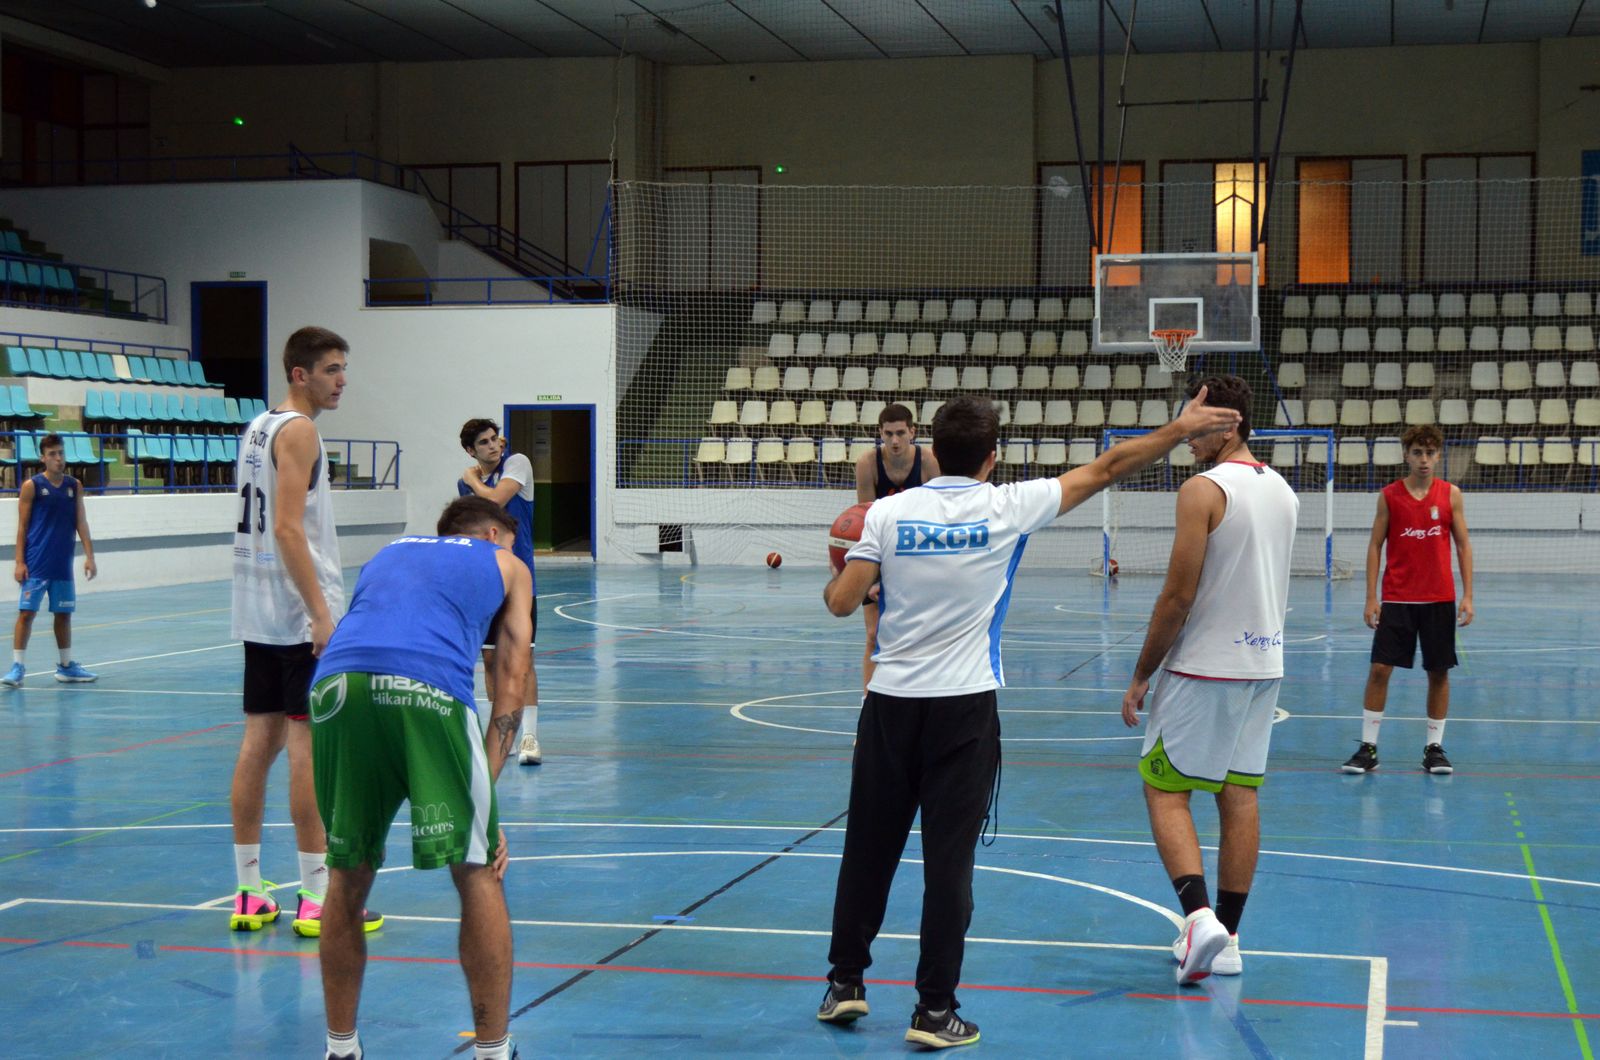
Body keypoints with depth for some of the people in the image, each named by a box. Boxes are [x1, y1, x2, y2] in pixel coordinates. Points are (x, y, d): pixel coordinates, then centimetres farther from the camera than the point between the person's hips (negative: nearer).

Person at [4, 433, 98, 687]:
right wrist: (19, 562, -8)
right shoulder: (32, 486, -3)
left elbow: (81, 522, 8)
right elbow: (22, 527, -3)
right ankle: (17, 667, -4)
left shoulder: (74, 486, 8)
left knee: (64, 614, 11)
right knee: (26, 612, -7)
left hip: (63, 565, 4)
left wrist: (89, 556, 1)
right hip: (36, 565, -4)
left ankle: (66, 666, 20)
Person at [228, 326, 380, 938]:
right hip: (299, 615, -9)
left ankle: (249, 894, 13)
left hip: (258, 614, 9)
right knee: (310, 744, -6)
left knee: (260, 741, 9)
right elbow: (288, 528, -20)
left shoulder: (258, 428, 16)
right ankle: (316, 898, -4)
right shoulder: (298, 430, -12)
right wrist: (321, 612, -22)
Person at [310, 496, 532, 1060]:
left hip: (336, 682, 4)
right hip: (428, 691, -4)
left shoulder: (388, 552, 39)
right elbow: (510, 689, 21)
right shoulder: (507, 565, 29)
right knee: (478, 873, 11)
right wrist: (483, 796, 17)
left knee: (348, 877, 19)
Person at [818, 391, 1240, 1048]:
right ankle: (935, 1011, 5)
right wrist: (1180, 429, 12)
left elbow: (842, 603, -3)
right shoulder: (1006, 507, -4)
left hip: (891, 704, 2)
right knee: (948, 859, 2)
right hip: (964, 708, -2)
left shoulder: (888, 513, -2)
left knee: (869, 849, 13)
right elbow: (1104, 470, 3)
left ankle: (845, 982, 22)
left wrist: (835, 577, 20)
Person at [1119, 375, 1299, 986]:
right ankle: (1225, 941, 14)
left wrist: (1141, 675, -9)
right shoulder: (1283, 491, 10)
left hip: (1205, 667, -7)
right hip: (1264, 663, 7)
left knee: (1164, 791, 1)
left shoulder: (1203, 489, -15)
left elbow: (1178, 596, -16)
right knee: (1240, 797, 10)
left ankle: (1200, 916, -16)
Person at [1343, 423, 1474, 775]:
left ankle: (1434, 747, 15)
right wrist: (1371, 597, -4)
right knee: (1379, 669, -5)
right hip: (1397, 598, -1)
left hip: (1439, 600, 1)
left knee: (1439, 672, 5)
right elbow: (1375, 546, 3)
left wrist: (1468, 595, -3)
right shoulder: (1389, 495, 1)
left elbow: (1463, 545, 5)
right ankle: (1368, 747, 3)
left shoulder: (1450, 494, 2)